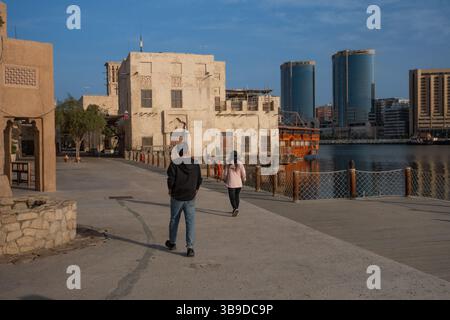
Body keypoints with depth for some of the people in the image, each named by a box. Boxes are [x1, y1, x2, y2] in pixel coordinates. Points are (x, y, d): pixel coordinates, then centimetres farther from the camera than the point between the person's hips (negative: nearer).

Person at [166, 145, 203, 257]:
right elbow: (199, 179, 3)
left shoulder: (174, 163, -10)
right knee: (190, 222, 0)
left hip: (177, 196, -1)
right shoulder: (195, 163, 0)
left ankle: (172, 243, 31)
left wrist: (170, 190, 3)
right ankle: (190, 247, -9)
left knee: (174, 220, 16)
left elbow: (171, 179, -14)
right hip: (190, 197, 1)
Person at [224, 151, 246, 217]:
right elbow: (243, 174, -5)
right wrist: (244, 181, 13)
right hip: (239, 184, 3)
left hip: (231, 184, -3)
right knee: (237, 196, 18)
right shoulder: (240, 164, -5)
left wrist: (225, 180, 17)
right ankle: (235, 209, 26)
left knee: (232, 197, 2)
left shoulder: (228, 164, -9)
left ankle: (236, 209, -18)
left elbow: (225, 174, -2)